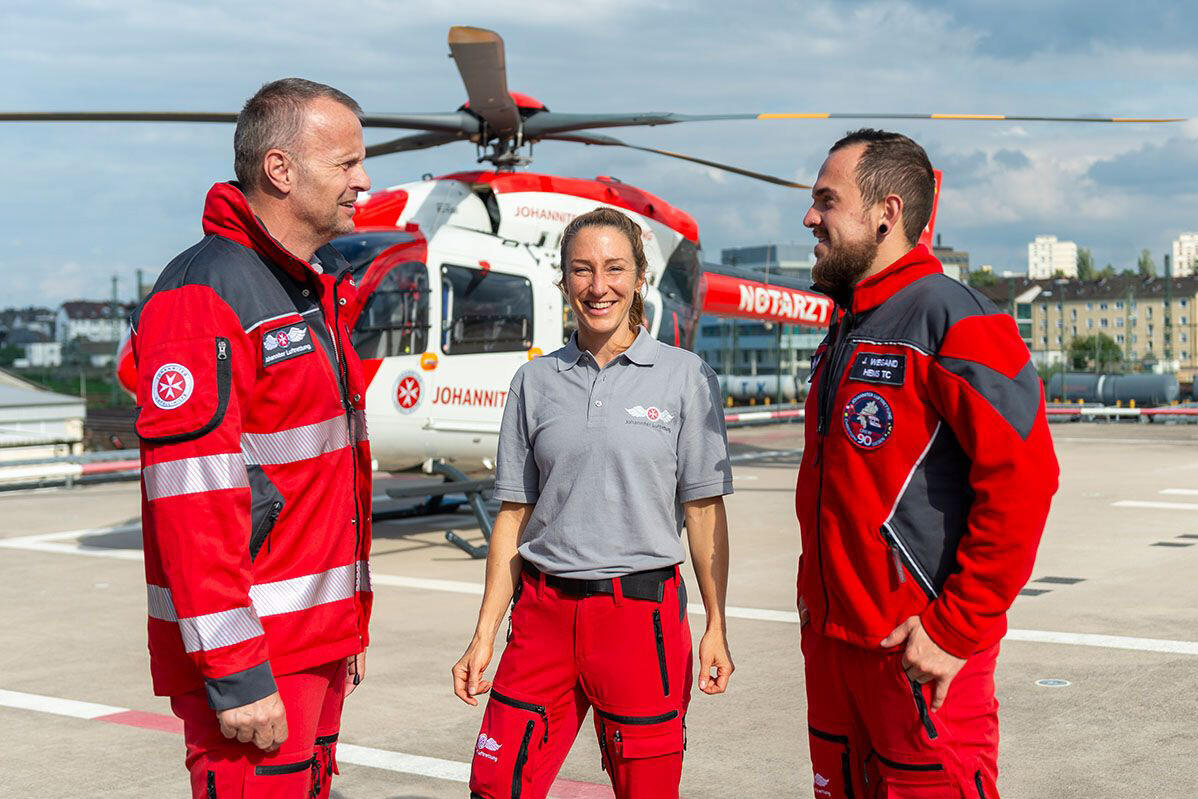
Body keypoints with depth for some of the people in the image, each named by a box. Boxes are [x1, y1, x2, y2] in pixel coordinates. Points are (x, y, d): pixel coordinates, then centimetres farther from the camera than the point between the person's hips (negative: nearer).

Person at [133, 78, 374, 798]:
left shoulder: (318, 293, 15)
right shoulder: (204, 297, -15)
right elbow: (190, 502, -22)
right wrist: (235, 674, -23)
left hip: (317, 644, 9)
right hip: (251, 659, -9)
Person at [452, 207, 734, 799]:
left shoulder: (685, 377, 0)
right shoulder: (535, 382, 7)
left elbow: (704, 509, 1)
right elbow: (514, 515, 9)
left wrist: (716, 627, -2)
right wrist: (484, 634, 6)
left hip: (643, 612, -2)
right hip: (543, 611, 2)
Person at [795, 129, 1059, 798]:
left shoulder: (952, 319, -14)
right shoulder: (844, 332, 15)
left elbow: (1022, 478, -22)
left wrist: (955, 630, -21)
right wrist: (815, 590, 14)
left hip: (920, 652, -9)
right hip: (830, 641, 9)